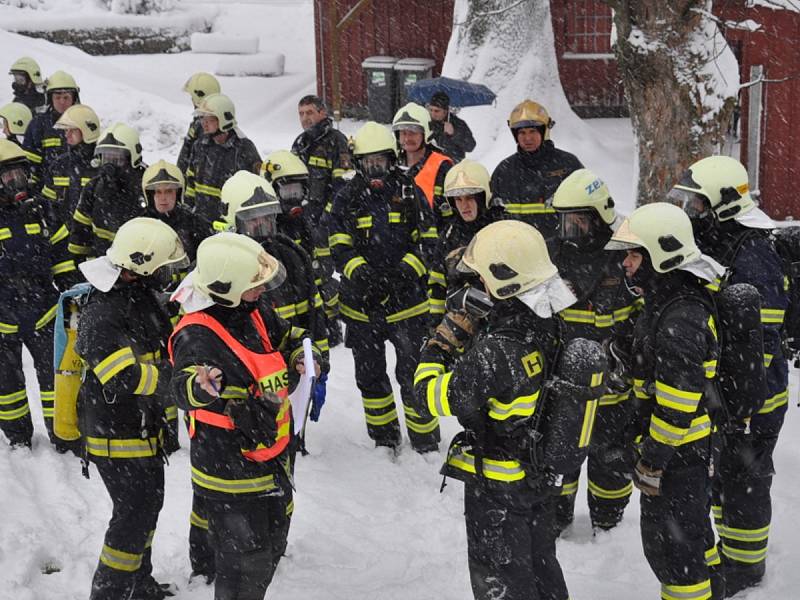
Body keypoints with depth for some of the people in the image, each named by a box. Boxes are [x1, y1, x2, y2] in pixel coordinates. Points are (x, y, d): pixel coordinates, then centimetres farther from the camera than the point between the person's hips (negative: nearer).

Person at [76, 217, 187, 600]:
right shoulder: (102, 314, -26)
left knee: (148, 503, 21)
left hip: (144, 428, 10)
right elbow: (125, 378, -34)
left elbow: (167, 342, 19)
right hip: (116, 437, -10)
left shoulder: (143, 297, 5)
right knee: (133, 515, -2)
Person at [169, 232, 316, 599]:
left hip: (273, 462, 9)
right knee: (244, 563, 0)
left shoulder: (254, 314, 1)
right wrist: (200, 387, -63)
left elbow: (286, 341, 19)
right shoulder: (196, 334, -24)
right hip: (230, 473, -8)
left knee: (271, 549, 25)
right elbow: (183, 386, -40)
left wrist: (299, 359, -2)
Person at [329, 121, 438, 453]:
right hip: (361, 304, 2)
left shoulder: (410, 194, 0)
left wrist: (405, 270, -18)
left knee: (413, 375, 1)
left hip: (407, 301, -2)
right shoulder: (346, 199, 2)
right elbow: (339, 246, -5)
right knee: (369, 375, 14)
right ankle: (384, 439, 31)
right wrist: (360, 272, -23)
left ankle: (425, 442, 16)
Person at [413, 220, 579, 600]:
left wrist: (444, 339, -14)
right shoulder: (548, 325, -10)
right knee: (541, 562, 28)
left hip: (498, 486, -7)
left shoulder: (496, 351, -35)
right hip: (543, 472, 8)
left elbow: (430, 397, -26)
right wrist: (473, 331, -10)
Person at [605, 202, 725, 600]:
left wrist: (651, 462, -20)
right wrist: (647, 444, 23)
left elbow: (675, 407, -27)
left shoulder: (679, 322, -28)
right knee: (693, 527, 25)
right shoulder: (669, 302, 6)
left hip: (678, 451, -10)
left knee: (668, 542, 2)